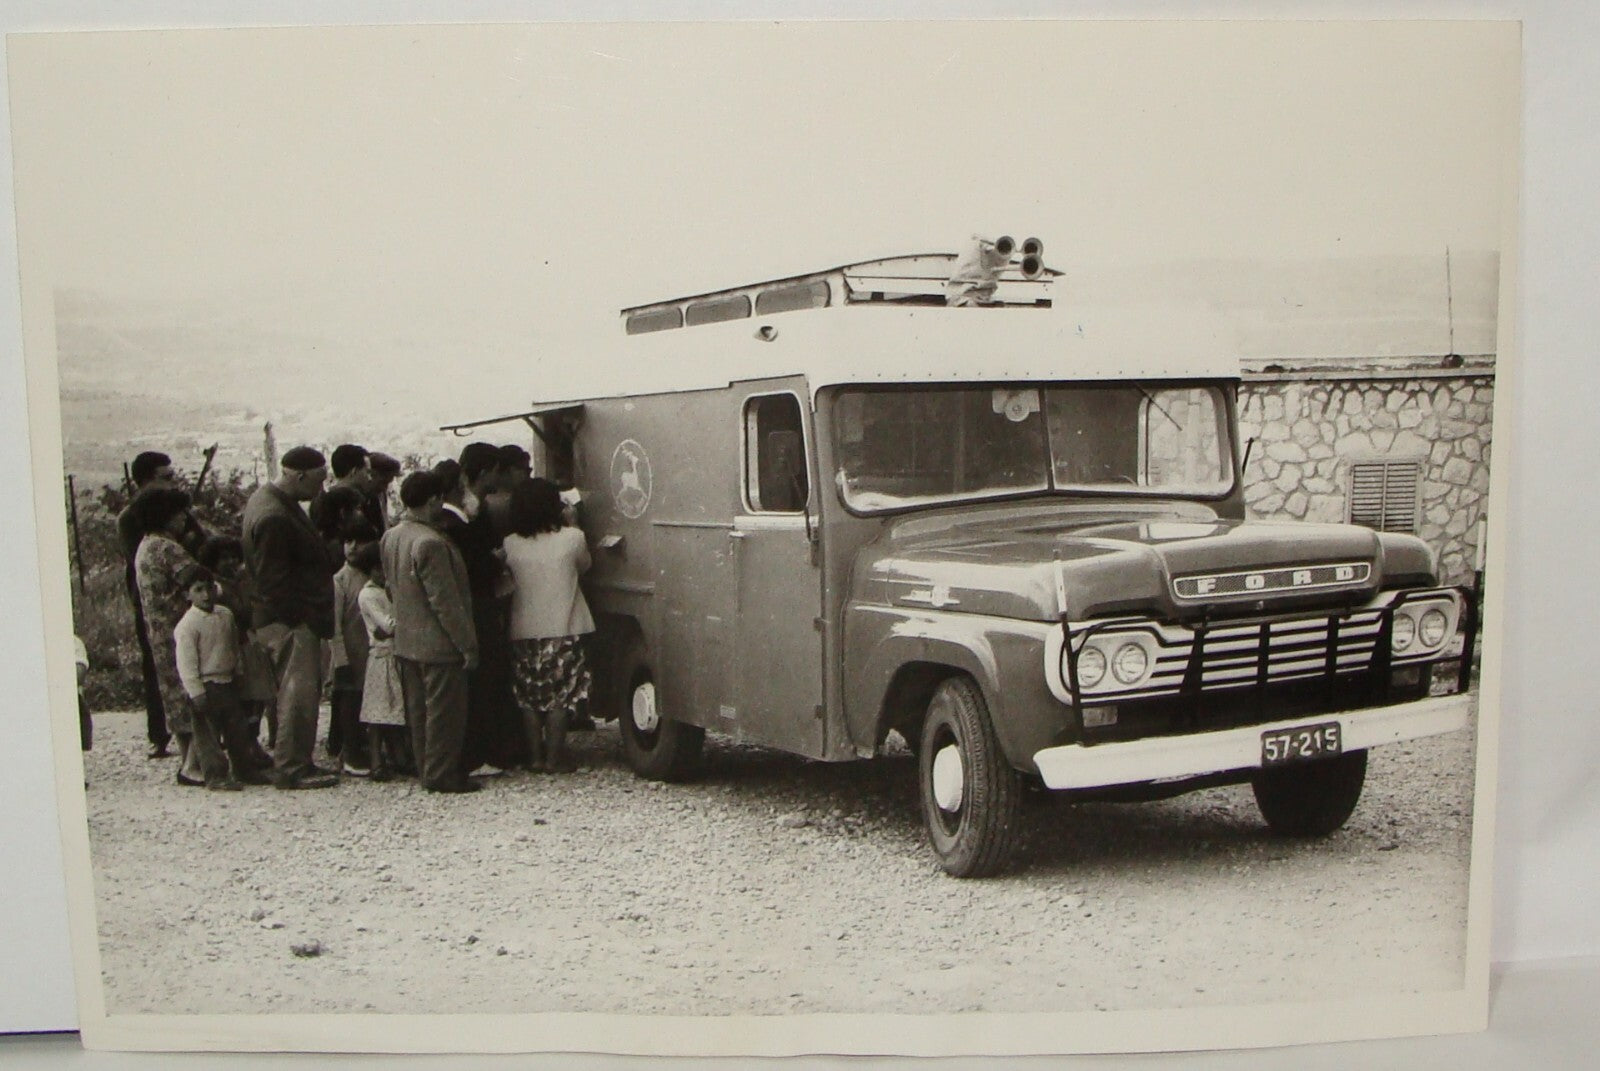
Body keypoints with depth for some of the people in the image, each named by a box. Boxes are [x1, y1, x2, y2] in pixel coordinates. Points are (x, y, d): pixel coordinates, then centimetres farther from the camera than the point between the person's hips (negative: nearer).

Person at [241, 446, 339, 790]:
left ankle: (295, 762, 21)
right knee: (300, 691, -7)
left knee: (299, 691, 14)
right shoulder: (274, 517, -21)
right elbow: (275, 581, -22)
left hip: (293, 617, 11)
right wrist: (302, 617, -17)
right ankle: (291, 768, -1)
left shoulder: (270, 499, 14)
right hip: (291, 621, -11)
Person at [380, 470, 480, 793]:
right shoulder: (430, 543, -22)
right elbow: (445, 601, -21)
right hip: (438, 644, -9)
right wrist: (467, 645, -15)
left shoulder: (390, 538, 6)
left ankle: (427, 769, 23)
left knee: (419, 711, 15)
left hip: (406, 642, 9)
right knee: (444, 712, 1)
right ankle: (442, 775, 6)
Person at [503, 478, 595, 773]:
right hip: (563, 630, -2)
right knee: (560, 695, 6)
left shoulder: (511, 544, -4)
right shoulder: (572, 538, -10)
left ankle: (536, 755, 17)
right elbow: (584, 566, 7)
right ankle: (555, 756, 8)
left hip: (523, 631, 2)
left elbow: (508, 573, 9)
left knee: (529, 695, 13)